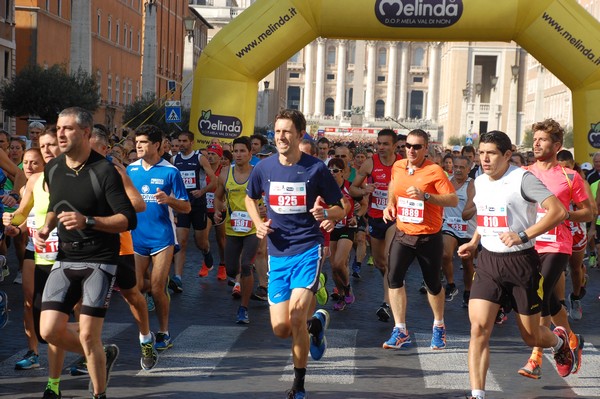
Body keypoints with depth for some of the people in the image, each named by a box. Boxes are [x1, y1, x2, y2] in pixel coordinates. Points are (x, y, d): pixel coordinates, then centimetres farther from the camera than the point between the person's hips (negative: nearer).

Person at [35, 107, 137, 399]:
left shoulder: (104, 171, -13)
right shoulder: (52, 169, 6)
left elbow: (129, 220, -15)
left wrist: (88, 221, -27)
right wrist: (46, 228, 4)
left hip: (99, 260, -6)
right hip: (65, 258, 6)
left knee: (88, 336, -9)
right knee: (50, 331, -3)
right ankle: (104, 355, 24)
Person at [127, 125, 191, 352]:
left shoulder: (170, 171, -5)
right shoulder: (131, 169, 6)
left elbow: (186, 207, -4)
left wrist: (168, 200, -22)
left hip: (162, 237, -4)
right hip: (136, 237, 4)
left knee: (157, 290, -4)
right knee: (134, 287, 0)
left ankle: (163, 334, 14)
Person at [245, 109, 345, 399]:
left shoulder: (316, 168, -7)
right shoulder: (264, 167, 1)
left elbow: (340, 208, 1)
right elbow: (250, 198, 21)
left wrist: (325, 215, -22)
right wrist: (258, 223, 2)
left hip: (308, 249, -4)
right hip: (278, 254, 4)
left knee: (296, 316, -20)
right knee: (281, 329, -1)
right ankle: (316, 321, 35)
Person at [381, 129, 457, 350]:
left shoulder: (435, 171, -13)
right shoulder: (397, 167, 3)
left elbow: (454, 200, -17)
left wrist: (425, 195, -28)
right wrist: (390, 204, 6)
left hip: (429, 237, -4)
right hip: (402, 234, 4)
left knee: (433, 284, 8)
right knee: (394, 277, -11)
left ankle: (439, 327, 32)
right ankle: (400, 331, -4)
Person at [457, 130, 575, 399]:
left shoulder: (522, 179, -14)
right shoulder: (480, 182, 7)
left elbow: (558, 211, -23)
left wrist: (523, 236, -29)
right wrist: (474, 242, 12)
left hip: (521, 261, -5)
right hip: (488, 261, 5)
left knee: (531, 337, 9)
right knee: (478, 328, -13)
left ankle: (559, 340, 45)